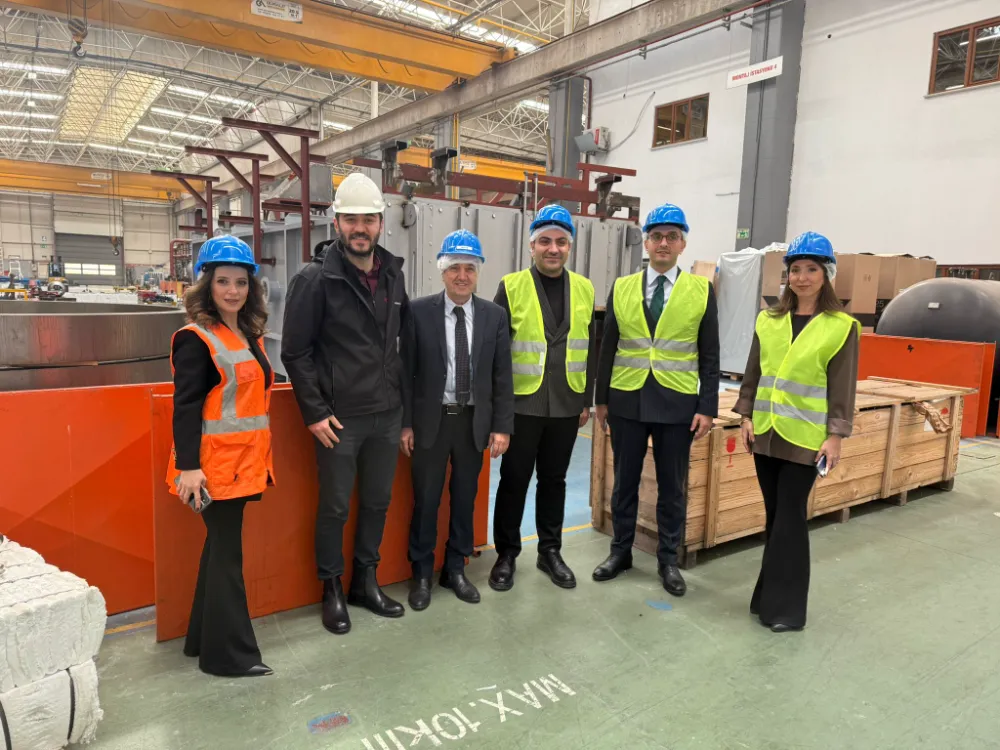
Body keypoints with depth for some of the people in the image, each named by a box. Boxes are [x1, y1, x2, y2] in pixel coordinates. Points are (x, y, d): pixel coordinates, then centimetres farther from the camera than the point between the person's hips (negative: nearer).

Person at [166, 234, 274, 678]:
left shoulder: (249, 335, 12)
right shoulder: (196, 339, -11)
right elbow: (185, 406, -16)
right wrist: (188, 466, -22)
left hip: (242, 460, 8)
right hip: (215, 462, -8)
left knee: (221, 546, 16)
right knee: (226, 552, -1)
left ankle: (205, 638, 30)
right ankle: (229, 654, 11)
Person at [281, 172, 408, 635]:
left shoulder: (393, 275, 6)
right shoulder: (315, 279, -10)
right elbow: (295, 353, -9)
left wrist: (402, 396, 11)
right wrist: (315, 412, -12)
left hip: (387, 415, 5)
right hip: (339, 418, -5)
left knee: (378, 502, 15)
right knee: (335, 507, 7)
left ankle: (366, 582, 33)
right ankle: (332, 590, 27)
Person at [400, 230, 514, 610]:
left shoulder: (495, 316, 0)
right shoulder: (419, 311, -6)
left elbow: (502, 376, 1)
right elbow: (406, 370, -4)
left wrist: (502, 426, -2)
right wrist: (405, 423, -6)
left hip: (474, 421, 2)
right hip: (431, 420, -2)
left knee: (465, 498, 13)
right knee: (426, 499, 9)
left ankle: (456, 569, 30)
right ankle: (422, 573, 26)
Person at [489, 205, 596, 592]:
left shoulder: (583, 289, 5)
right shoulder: (512, 286, -5)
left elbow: (589, 349, 9)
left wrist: (587, 399, 7)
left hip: (566, 404, 3)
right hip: (522, 403, -3)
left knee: (553, 480, 14)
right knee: (514, 480, 7)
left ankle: (550, 551, 29)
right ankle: (506, 553, 23)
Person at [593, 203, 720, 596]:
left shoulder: (701, 290, 0)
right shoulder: (622, 288, 4)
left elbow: (709, 355, 1)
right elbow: (608, 347, 7)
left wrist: (708, 407, -4)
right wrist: (601, 398, 5)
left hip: (678, 402, -1)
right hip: (627, 400, 1)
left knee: (672, 486, 9)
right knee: (625, 481, 12)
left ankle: (668, 560, 25)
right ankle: (621, 551, 28)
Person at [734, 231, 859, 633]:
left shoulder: (841, 326, -4)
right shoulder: (768, 320, 6)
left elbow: (843, 387, -5)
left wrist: (836, 435, -9)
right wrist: (746, 416, 4)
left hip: (805, 436, -4)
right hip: (766, 431, 4)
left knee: (790, 517, 0)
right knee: (774, 515, 13)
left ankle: (785, 605, 13)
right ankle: (770, 596, 26)